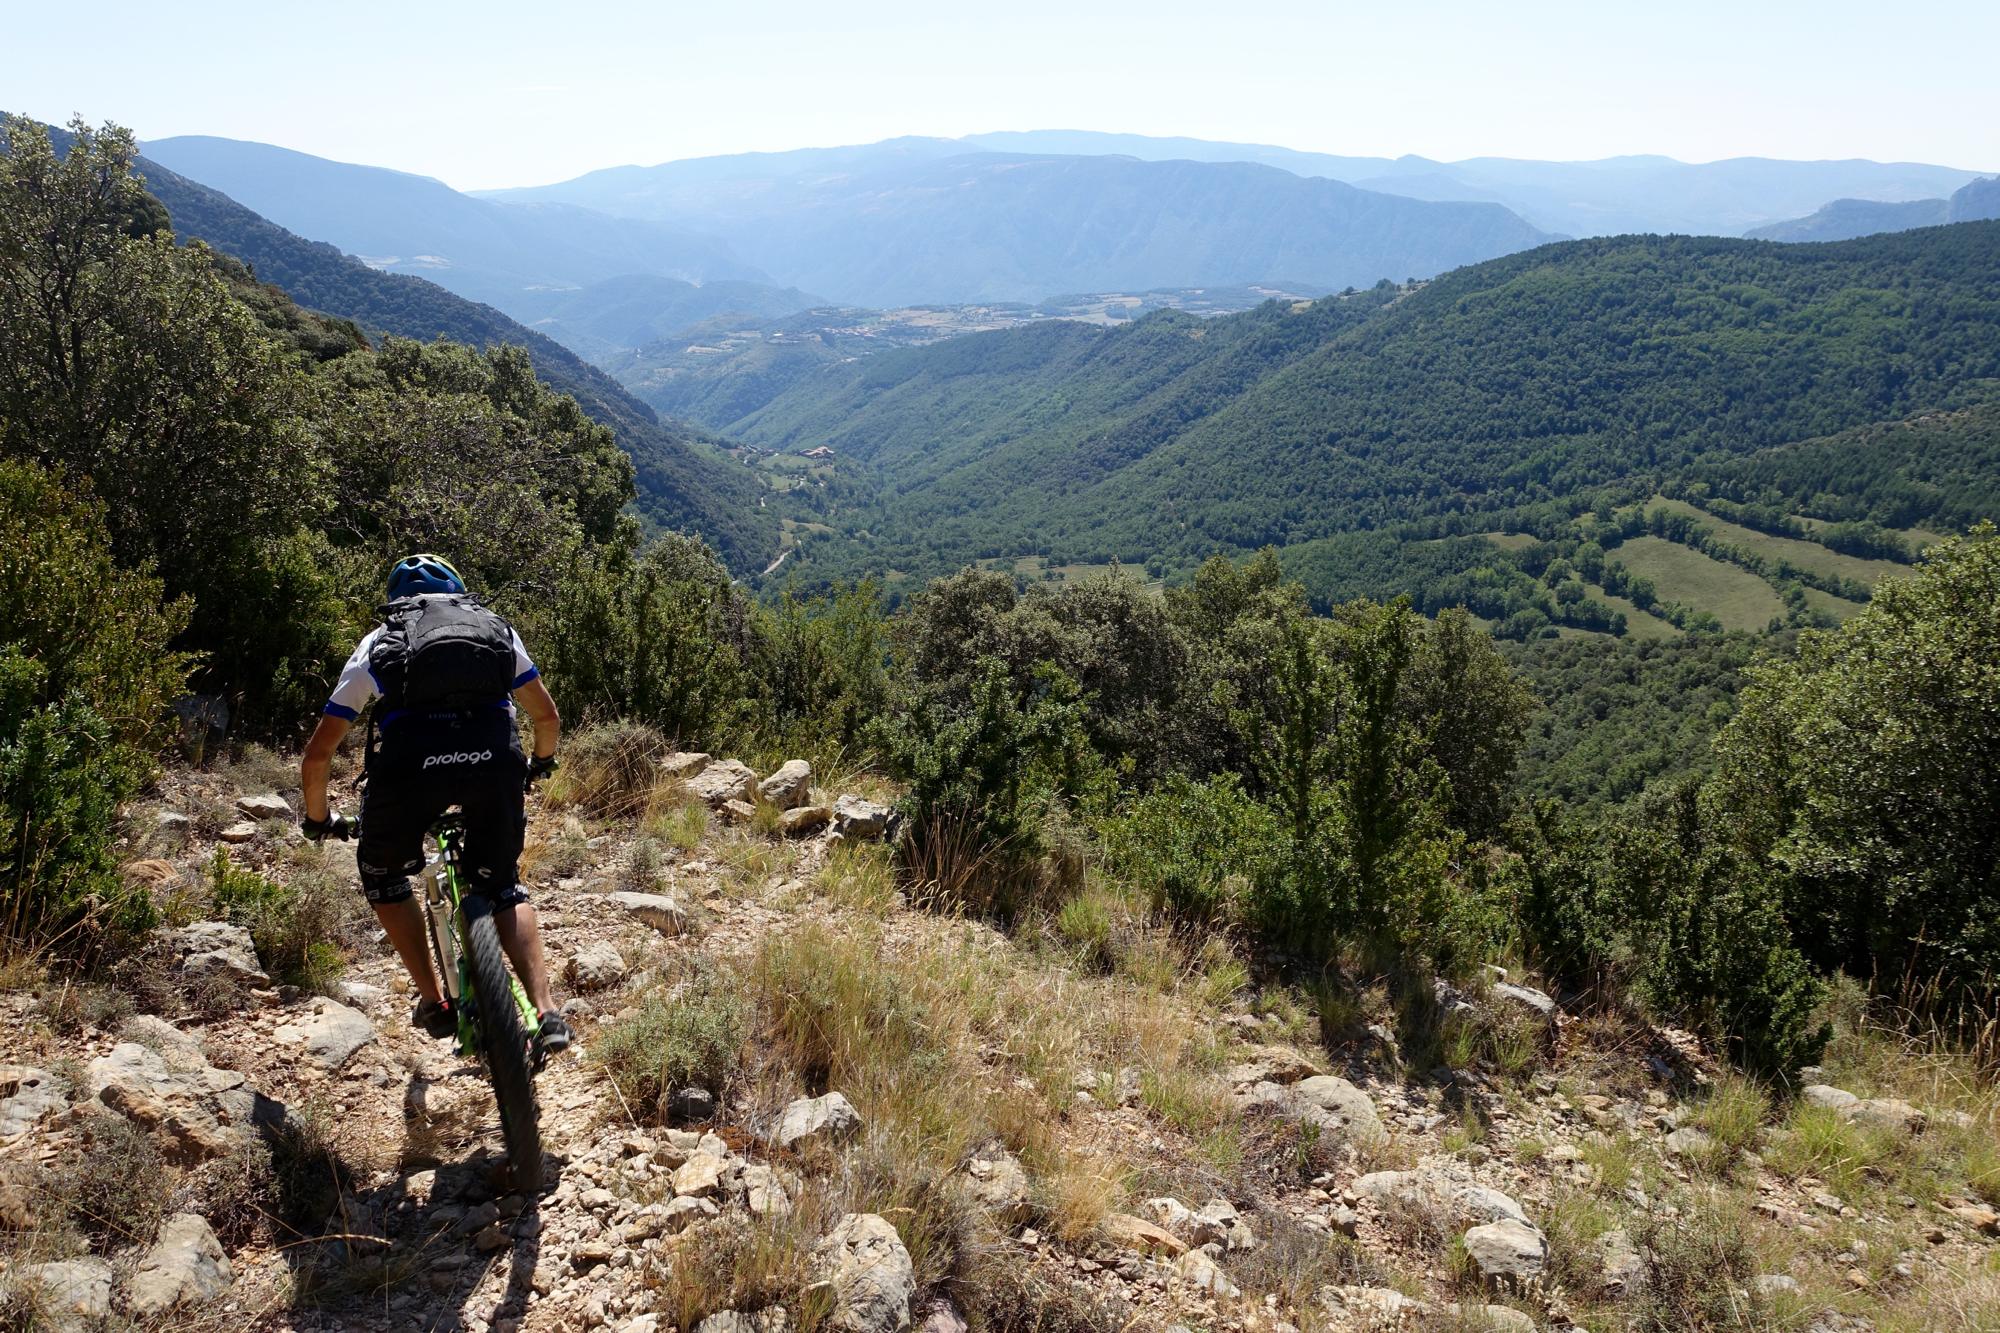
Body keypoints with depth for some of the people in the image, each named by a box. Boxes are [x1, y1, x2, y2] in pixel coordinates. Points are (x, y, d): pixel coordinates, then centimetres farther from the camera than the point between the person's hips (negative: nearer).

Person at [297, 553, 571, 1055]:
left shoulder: (378, 641, 28)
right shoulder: (497, 627, 30)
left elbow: (317, 755, 27)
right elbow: (548, 718, 34)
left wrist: (317, 818, 44)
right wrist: (540, 764, 55)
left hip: (409, 764, -1)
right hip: (496, 760, 1)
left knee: (382, 875, 29)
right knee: (502, 886, 25)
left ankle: (433, 1002, 23)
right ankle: (547, 1010, 9)